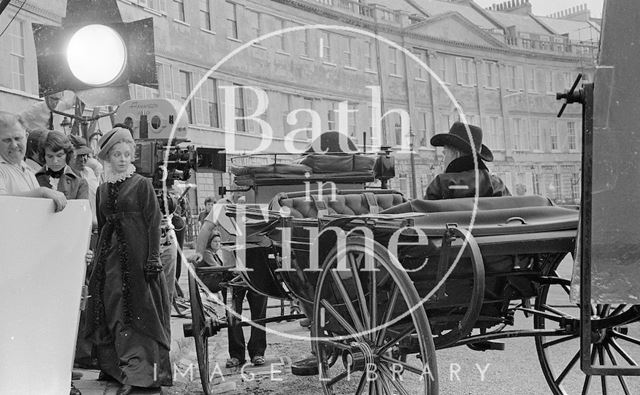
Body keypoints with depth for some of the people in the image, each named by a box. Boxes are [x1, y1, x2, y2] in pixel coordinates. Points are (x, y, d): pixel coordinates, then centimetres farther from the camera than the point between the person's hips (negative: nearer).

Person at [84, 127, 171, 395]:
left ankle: (138, 374, -7)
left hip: (137, 254, -5)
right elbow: (101, 227, 17)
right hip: (110, 257, 5)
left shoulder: (142, 184, -1)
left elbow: (153, 222, -7)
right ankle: (115, 367, 14)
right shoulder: (102, 190, 14)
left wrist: (153, 258, -15)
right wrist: (98, 259, 13)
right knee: (113, 313, 7)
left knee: (136, 313, -6)